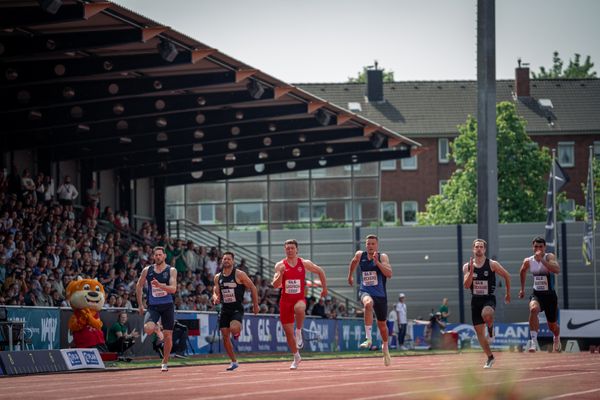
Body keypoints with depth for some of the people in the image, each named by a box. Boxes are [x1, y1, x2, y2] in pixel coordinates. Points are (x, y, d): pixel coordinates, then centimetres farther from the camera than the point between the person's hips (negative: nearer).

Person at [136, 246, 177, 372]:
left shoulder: (171, 271, -4)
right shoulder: (147, 270, 2)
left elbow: (173, 289, -16)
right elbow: (139, 286, 15)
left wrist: (159, 285, -32)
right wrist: (140, 304, 12)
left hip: (167, 306, -1)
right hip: (153, 306, 1)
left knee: (168, 336, 1)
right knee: (148, 329, -25)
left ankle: (165, 362, 20)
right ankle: (157, 328, 13)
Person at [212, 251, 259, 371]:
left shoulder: (239, 274, -6)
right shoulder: (218, 277, 8)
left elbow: (253, 288, -1)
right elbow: (216, 292, 13)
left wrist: (255, 305, -1)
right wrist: (215, 298, -12)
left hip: (237, 308, -5)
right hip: (224, 309, 5)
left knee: (233, 328, -31)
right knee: (225, 337, 2)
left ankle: (238, 331, 8)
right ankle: (234, 362, 16)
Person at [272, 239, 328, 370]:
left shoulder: (304, 263, 0)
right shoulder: (280, 265, -1)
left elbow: (320, 271, 15)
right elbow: (275, 285, -8)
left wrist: (324, 288, 15)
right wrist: (280, 274, -25)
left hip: (299, 299, -2)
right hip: (285, 300, 2)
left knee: (299, 309, -40)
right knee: (288, 332, 4)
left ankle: (299, 332, -14)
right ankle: (296, 357, 24)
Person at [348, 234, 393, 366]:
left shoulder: (383, 257, -7)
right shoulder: (360, 255, 2)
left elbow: (389, 274, -21)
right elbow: (354, 262, 27)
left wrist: (377, 261, -28)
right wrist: (350, 275, 36)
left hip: (380, 294, 0)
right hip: (365, 291, 0)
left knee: (382, 324, 13)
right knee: (368, 303, -38)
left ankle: (385, 348, 40)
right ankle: (368, 338, -39)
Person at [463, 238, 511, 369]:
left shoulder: (492, 264, -5)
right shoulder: (467, 267, 2)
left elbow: (507, 276, 7)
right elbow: (466, 285, -8)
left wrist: (508, 293, 12)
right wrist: (471, 270, -19)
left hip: (489, 298, -4)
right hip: (476, 300, 4)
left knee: (486, 314, -39)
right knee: (479, 331, 5)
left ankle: (491, 330, -4)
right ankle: (490, 358, 21)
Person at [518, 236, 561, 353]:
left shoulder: (549, 257, -14)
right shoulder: (528, 261, -2)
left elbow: (557, 270, -34)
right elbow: (522, 271, 22)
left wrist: (541, 260, -37)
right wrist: (522, 289, 26)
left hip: (550, 295, -1)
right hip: (537, 295, 1)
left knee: (552, 326, 13)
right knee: (533, 309, -35)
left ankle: (557, 338, 50)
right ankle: (533, 339, -35)